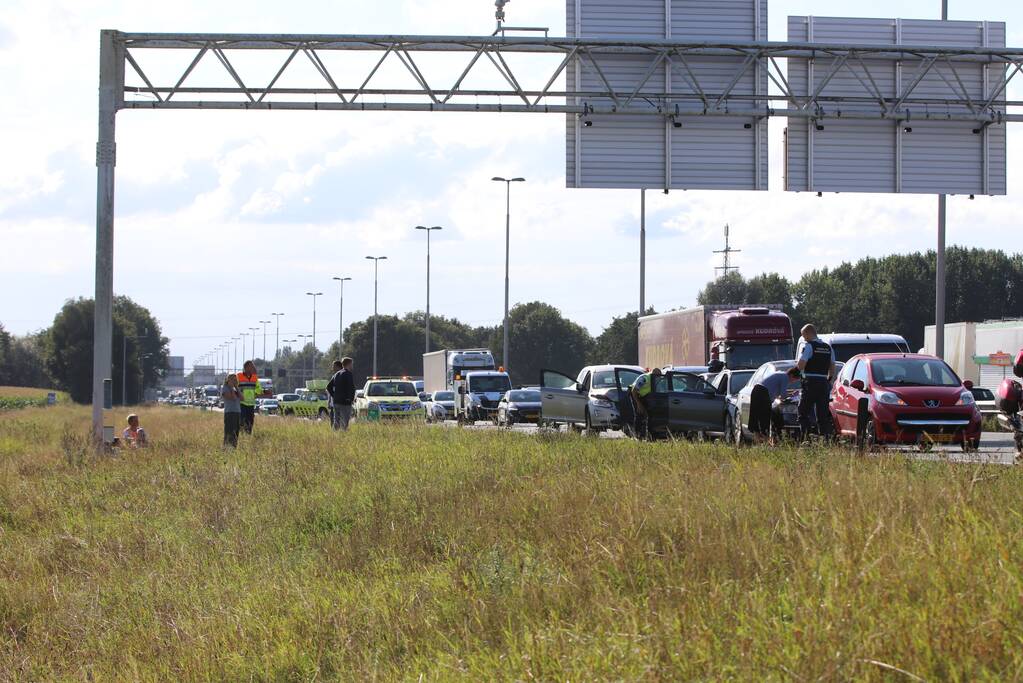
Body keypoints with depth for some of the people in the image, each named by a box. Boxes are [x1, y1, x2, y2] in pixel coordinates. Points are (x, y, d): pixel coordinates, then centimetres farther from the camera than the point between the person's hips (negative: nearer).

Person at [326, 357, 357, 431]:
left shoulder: (336, 374, 15)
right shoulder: (348, 374, -10)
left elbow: (329, 387, 17)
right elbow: (351, 388, -19)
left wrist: (334, 396, 16)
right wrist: (351, 398, -8)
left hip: (336, 402, 8)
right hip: (345, 403, -8)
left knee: (336, 422, 10)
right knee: (344, 423, -7)